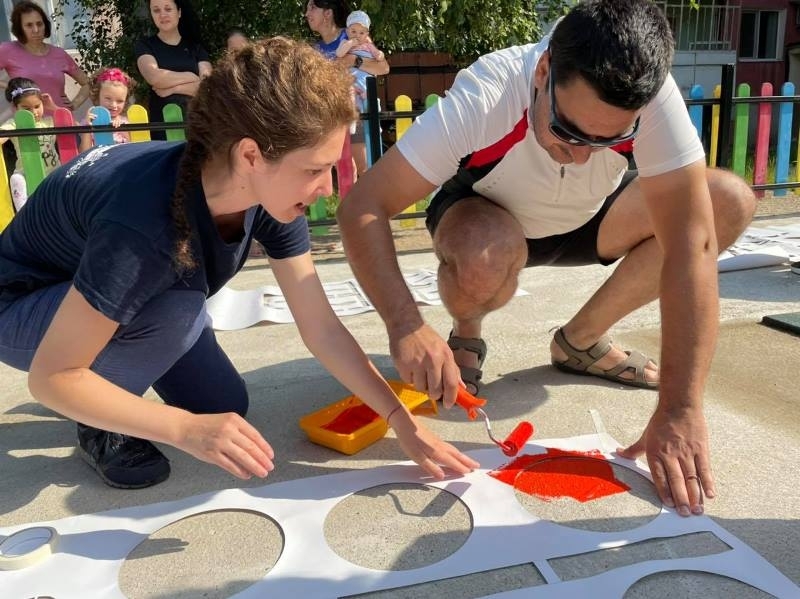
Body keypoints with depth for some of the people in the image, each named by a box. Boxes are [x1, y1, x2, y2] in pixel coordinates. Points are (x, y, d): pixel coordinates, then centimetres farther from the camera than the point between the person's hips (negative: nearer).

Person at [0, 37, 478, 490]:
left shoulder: (272, 192, -21)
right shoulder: (145, 222, -42)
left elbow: (322, 327, -18)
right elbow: (51, 376, -34)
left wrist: (403, 421, -22)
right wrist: (186, 429, -42)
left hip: (129, 292, 6)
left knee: (226, 405, 2)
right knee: (176, 311, -34)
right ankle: (102, 428, -6)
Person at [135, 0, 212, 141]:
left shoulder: (196, 47, 13)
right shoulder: (145, 46, 8)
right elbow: (154, 77, -12)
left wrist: (172, 88, -10)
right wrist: (192, 76, -4)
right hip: (161, 124, -1)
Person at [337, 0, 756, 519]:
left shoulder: (653, 97, -31)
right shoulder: (484, 98, -36)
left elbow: (691, 241, -35)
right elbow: (363, 208, -37)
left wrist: (680, 411, -41)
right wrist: (406, 326, -51)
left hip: (585, 220, 3)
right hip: (485, 217, -3)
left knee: (730, 202, -18)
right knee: (489, 253, -39)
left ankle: (581, 342, -1)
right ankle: (466, 337, -2)